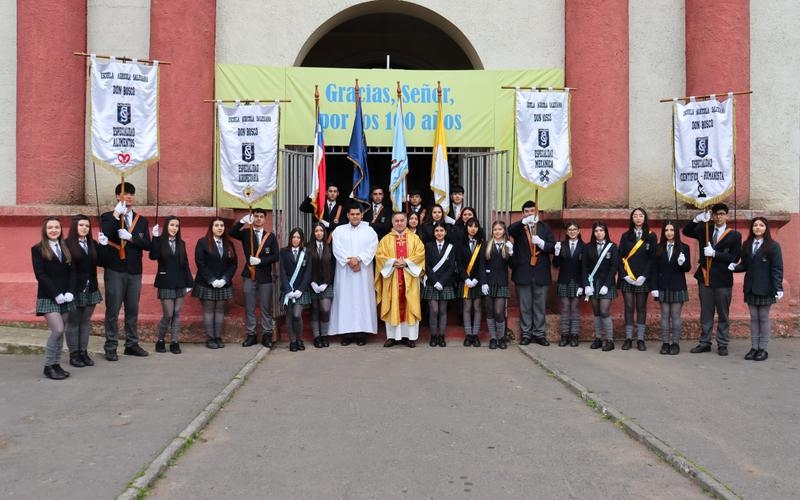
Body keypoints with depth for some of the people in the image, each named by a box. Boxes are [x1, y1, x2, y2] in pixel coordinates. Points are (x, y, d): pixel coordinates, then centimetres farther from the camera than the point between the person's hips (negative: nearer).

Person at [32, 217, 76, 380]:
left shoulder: (66, 248, 12)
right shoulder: (37, 249, -2)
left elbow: (72, 272, 6)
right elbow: (40, 275, -9)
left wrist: (70, 292, -9)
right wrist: (56, 294, -16)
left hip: (66, 297, 5)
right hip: (48, 298, -5)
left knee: (60, 332, 5)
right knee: (58, 330, -15)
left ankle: (56, 364, 13)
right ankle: (49, 366, -1)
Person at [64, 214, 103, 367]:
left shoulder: (93, 244, 11)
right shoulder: (67, 244, -7)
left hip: (90, 288, 6)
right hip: (74, 289, -6)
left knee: (86, 321, 11)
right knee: (73, 322, 3)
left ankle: (84, 352, 17)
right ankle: (74, 354, 9)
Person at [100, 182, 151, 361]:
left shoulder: (142, 220, 11)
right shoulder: (107, 217, 2)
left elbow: (147, 245, 1)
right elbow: (104, 236, -19)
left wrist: (130, 237, -13)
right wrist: (116, 215, -20)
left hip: (134, 271, 3)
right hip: (115, 270, -3)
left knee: (133, 310, 9)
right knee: (113, 310, -1)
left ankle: (132, 345, 18)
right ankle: (111, 347, 6)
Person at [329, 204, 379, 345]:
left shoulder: (369, 231, 9)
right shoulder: (339, 230, 10)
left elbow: (371, 248, -4)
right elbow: (337, 249, -3)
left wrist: (358, 259, -17)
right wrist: (349, 260, -16)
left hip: (363, 272, 0)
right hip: (344, 272, 0)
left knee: (363, 299, -2)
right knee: (345, 299, -2)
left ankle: (361, 333, 1)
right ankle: (346, 332, 2)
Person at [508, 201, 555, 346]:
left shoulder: (544, 227, 10)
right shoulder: (518, 227, 4)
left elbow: (553, 247, 2)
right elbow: (509, 231, -20)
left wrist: (541, 243, -16)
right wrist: (524, 221, -35)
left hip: (541, 273, 1)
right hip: (523, 272, -1)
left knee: (540, 305, 7)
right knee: (525, 306, 6)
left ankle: (539, 333, 16)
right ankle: (526, 334, 14)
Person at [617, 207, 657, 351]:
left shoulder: (651, 236, 4)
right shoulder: (625, 236, 8)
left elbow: (652, 258, -1)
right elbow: (620, 257, 4)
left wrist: (644, 276, -11)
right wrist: (625, 275, -8)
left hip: (643, 278, -1)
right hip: (627, 278, 1)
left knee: (641, 307, 2)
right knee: (629, 307, 1)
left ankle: (640, 339, 5)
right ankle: (628, 338, 3)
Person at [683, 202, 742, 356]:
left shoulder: (734, 235, -2)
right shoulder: (705, 230, 9)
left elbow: (735, 257, -9)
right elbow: (686, 231, 7)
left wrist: (715, 253, -18)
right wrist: (696, 219, -8)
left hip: (722, 280, -3)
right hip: (705, 278, 3)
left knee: (723, 314, 6)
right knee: (705, 313, 10)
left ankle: (722, 345, 14)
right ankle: (705, 343, 17)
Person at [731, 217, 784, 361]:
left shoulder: (773, 246, -6)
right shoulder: (746, 245, 7)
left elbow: (777, 268, -10)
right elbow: (745, 265, 9)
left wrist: (778, 288, -17)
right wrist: (735, 267, -13)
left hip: (765, 288, -4)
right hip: (750, 287, 4)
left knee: (764, 318, 3)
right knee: (753, 318, 8)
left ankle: (763, 349, 9)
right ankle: (754, 347, 13)